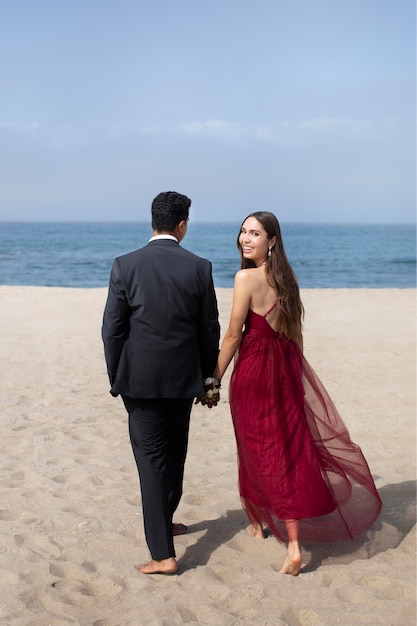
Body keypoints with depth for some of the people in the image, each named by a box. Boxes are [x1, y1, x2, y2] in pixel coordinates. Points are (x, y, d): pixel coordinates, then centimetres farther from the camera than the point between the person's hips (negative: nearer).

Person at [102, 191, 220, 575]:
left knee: (151, 460, 2)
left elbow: (113, 329, -7)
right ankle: (163, 522, 40)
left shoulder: (126, 266, -8)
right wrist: (208, 379, 13)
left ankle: (163, 554, -1)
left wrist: (116, 379, 6)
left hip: (140, 378, -2)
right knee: (174, 454, 20)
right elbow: (210, 331, 0)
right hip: (183, 378, 2)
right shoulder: (199, 268, -5)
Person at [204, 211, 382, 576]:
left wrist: (215, 379, -3)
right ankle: (293, 541, 10)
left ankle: (259, 522, 29)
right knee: (290, 446, 7)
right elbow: (295, 333, 11)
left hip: (253, 370, -6)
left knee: (258, 449, 9)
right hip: (286, 368, 6)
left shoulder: (246, 278, -14)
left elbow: (233, 336, -12)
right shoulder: (286, 277, 6)